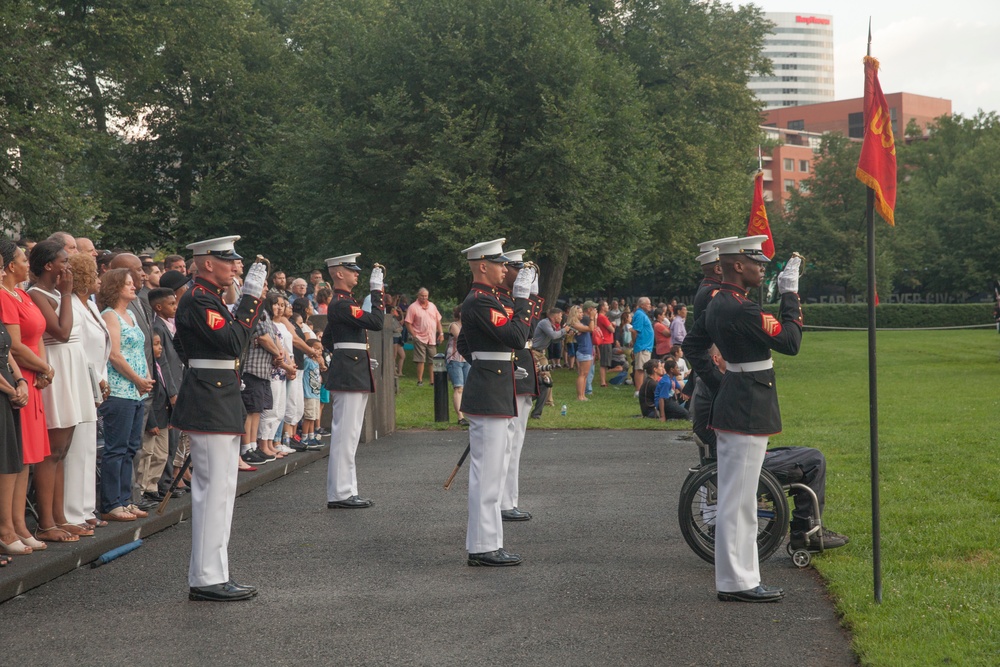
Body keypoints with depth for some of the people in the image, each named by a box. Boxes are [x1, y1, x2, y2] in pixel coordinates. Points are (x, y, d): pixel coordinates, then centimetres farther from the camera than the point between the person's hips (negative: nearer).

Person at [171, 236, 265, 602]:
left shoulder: (210, 298, 17)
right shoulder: (198, 300, -15)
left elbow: (232, 341, 18)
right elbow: (233, 343, -21)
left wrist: (252, 301, 12)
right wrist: (249, 299, -14)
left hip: (220, 402, 11)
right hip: (209, 404, -11)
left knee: (218, 490, 13)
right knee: (214, 489, -9)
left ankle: (210, 574, 18)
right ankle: (207, 579, -5)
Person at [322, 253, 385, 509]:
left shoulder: (341, 303, 18)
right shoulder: (342, 304, -15)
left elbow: (327, 341, 25)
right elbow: (376, 322, -24)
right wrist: (376, 290, -17)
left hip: (353, 376, 11)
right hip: (349, 377, -11)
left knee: (347, 435, 12)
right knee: (345, 435, -8)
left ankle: (345, 491, 17)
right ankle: (340, 494, -6)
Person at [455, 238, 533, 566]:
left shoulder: (482, 300, 17)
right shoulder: (480, 302, -16)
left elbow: (464, 344, 27)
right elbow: (516, 337, -23)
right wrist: (522, 297, -17)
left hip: (494, 397, 11)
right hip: (489, 398, -11)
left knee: (492, 472, 13)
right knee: (487, 473, -7)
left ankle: (486, 544, 18)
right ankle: (483, 548, -4)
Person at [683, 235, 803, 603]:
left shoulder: (717, 305, 10)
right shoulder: (742, 310, -21)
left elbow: (692, 345, 21)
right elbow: (790, 342, -19)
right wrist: (790, 295, -13)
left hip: (731, 405, 11)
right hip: (747, 414, -11)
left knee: (737, 498, 14)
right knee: (738, 499, -5)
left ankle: (738, 577, 21)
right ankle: (736, 582, 0)